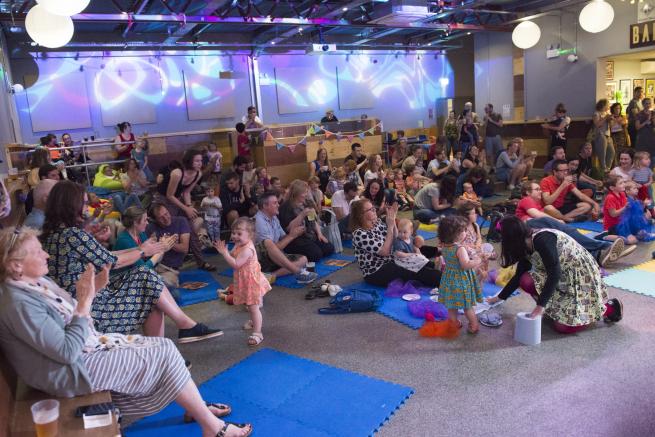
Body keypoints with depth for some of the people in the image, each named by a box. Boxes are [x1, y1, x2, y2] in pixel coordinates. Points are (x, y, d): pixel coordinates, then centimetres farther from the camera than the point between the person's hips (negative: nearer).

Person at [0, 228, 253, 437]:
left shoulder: (37, 283, 4)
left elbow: (73, 316, 13)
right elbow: (68, 352, -27)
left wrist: (93, 291, -5)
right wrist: (85, 300, -25)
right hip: (74, 371, -9)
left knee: (164, 347, 1)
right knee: (165, 354, -10)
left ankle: (196, 407, 17)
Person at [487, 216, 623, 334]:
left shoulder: (541, 240, -26)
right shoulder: (526, 247, 1)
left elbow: (555, 274, -30)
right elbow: (519, 276, 10)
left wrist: (541, 305, -30)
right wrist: (499, 297, 13)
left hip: (581, 275, -8)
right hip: (563, 278, 8)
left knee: (563, 326, -12)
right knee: (526, 281, -13)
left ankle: (608, 308, 6)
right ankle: (556, 309, 7)